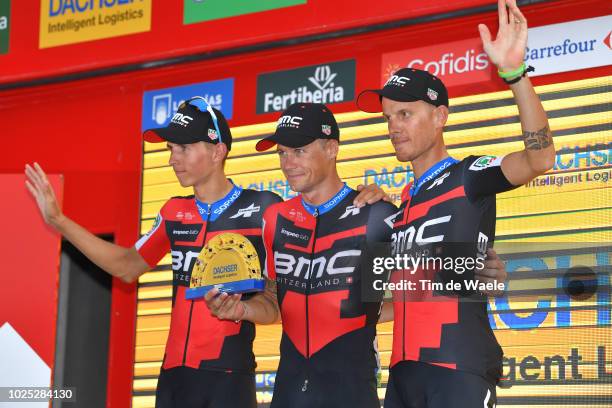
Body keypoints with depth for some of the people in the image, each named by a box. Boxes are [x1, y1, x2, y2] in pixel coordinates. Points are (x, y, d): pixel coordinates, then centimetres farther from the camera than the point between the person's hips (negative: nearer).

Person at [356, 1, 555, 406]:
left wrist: (514, 72, -30)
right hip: (404, 369, 8)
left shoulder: (469, 177, -1)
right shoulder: (403, 202, 20)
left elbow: (539, 158, -20)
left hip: (459, 369, -7)